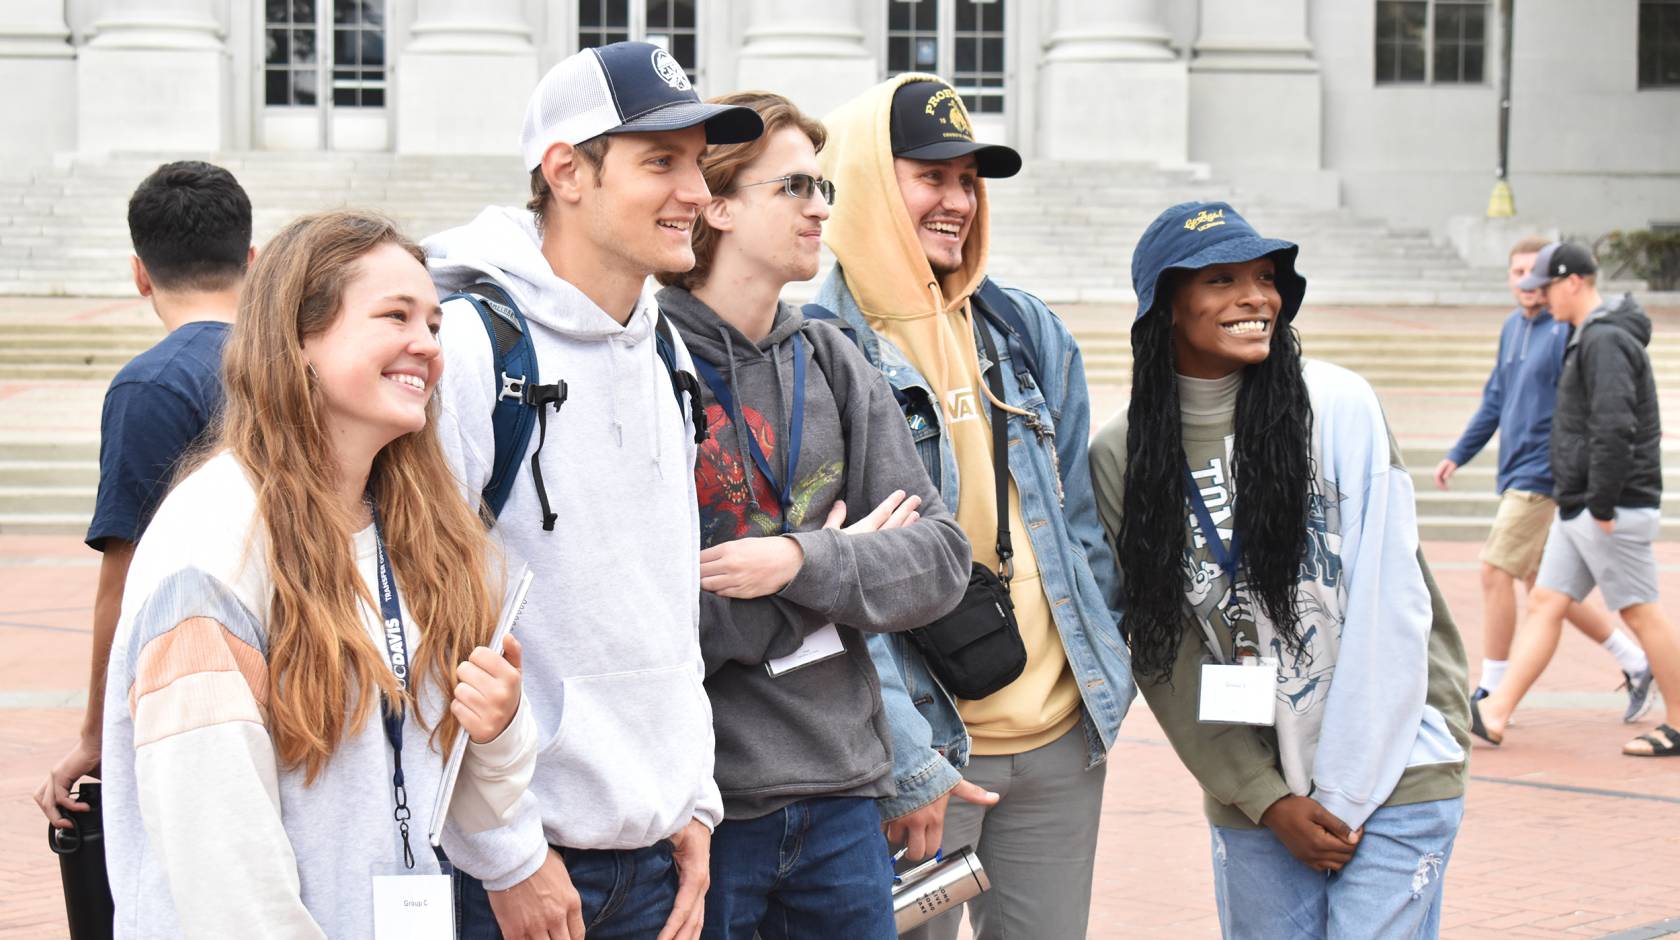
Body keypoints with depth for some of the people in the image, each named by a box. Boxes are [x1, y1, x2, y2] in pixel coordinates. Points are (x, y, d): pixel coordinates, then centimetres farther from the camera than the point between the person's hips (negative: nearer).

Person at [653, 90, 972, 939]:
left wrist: (801, 565, -15)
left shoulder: (832, 364, 9)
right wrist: (842, 564, -10)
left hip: (841, 797, 6)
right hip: (704, 804, -5)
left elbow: (942, 559, 3)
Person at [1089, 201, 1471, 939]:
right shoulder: (1118, 458, -1)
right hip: (1249, 789, 2)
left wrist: (1345, 793, -9)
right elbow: (1162, 655, 1)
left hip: (1390, 773, -2)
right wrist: (1268, 799, -4)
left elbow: (1389, 607, -9)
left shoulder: (1338, 406, -8)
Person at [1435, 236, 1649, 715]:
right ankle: (1635, 662, 24)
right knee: (1540, 581, 13)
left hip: (1542, 473, -9)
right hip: (1514, 473, 9)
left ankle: (1491, 694, 0)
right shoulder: (1513, 327, 13)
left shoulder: (1566, 331, -13)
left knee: (1496, 571, -10)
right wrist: (1458, 455, 18)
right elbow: (1495, 400, 21)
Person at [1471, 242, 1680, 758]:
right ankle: (1495, 714, 4)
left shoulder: (1607, 341, -16)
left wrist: (1603, 505, -22)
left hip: (1615, 508, -10)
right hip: (1577, 507, 10)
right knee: (1545, 604, 5)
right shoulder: (1590, 338, 16)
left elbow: (1614, 427, -25)